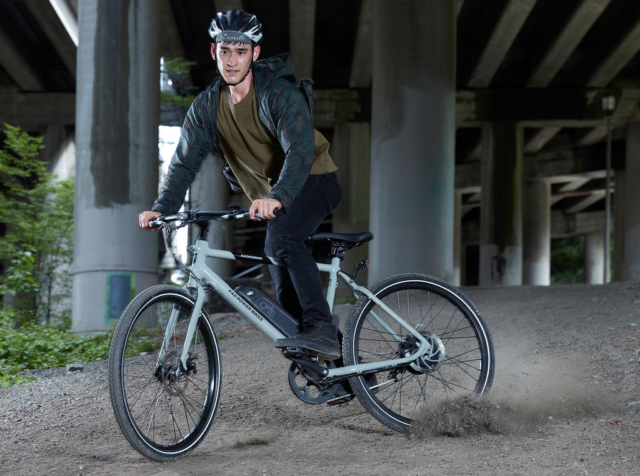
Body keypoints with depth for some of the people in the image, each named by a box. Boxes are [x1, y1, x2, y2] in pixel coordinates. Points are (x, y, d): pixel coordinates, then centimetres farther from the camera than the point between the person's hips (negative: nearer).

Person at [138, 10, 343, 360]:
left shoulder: (280, 92, -22)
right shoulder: (206, 106, -4)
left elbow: (301, 151, -36)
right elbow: (184, 162, -5)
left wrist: (277, 198, -53)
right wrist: (162, 209, -22)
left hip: (312, 181, -7)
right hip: (271, 197, 7)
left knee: (280, 238, -34)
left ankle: (322, 330, -38)